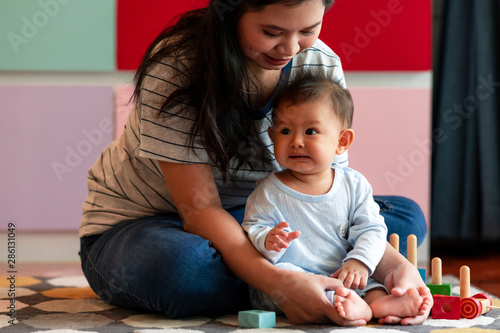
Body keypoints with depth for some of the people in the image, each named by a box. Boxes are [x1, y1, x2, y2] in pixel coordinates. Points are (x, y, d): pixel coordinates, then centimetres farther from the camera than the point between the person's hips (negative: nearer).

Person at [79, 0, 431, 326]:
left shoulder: (323, 67, -10)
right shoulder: (175, 66, -25)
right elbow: (198, 208, -29)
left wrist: (391, 263, -30)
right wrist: (279, 282, -44)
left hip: (247, 225, 5)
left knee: (406, 216, -7)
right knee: (185, 268, -42)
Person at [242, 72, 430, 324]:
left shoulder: (354, 185, 6)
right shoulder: (269, 191, -1)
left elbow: (371, 230, 4)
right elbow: (251, 230, -2)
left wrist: (359, 261, -14)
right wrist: (267, 241, -26)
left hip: (340, 277, 4)